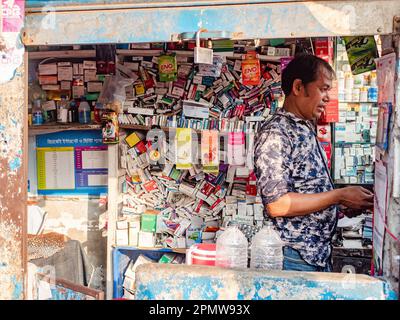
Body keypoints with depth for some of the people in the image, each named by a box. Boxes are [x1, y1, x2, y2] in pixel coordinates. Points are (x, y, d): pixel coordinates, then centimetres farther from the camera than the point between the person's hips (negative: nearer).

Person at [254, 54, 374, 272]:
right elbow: (277, 204, -24)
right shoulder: (274, 134, -17)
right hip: (294, 258, -9)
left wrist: (347, 201, 6)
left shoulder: (306, 129, 13)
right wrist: (339, 196, -18)